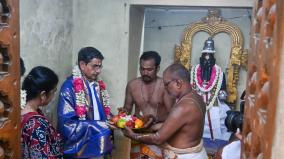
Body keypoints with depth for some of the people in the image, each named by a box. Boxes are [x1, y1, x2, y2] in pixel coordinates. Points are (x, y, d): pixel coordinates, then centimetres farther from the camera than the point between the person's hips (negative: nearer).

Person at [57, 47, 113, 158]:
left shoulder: (99, 85, 5)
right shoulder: (69, 87, -16)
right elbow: (67, 125, -21)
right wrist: (99, 125, -22)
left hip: (99, 147, 6)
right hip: (80, 150, -6)